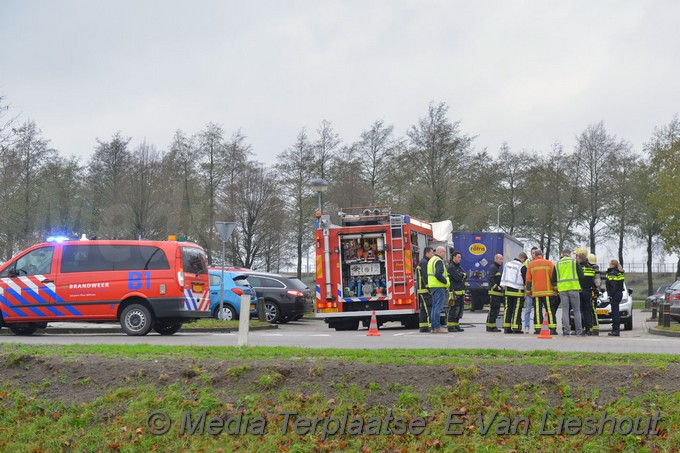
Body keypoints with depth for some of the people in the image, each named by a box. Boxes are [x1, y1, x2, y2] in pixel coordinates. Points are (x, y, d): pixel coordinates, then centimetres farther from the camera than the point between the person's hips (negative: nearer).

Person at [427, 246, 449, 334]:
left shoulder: (431, 260, 19)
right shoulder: (438, 261, -13)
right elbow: (438, 275, -25)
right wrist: (445, 281, -13)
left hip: (432, 286, 10)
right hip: (439, 287, -10)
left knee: (434, 307, 11)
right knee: (438, 307, -10)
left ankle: (434, 327, 13)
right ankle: (437, 327, -11)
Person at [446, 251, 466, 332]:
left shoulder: (459, 267, 22)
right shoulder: (451, 267, -9)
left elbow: (463, 277, 18)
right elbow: (457, 277, -18)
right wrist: (463, 275, 0)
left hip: (460, 291, 9)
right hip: (455, 292, -9)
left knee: (459, 309, 10)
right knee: (454, 309, -10)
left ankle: (456, 325, 15)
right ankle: (450, 326, -8)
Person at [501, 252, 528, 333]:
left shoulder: (507, 264, 9)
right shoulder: (522, 267, -11)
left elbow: (503, 277, 12)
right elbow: (525, 280, -7)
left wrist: (504, 287, 17)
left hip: (508, 290, 5)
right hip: (518, 292, -5)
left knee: (508, 309, 9)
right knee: (517, 310, -1)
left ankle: (506, 327, 8)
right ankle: (516, 328, -3)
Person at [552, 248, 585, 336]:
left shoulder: (557, 264, 11)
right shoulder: (574, 262, 3)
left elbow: (553, 279, 11)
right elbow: (581, 275, 0)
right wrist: (580, 286, 15)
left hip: (562, 289, 2)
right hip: (574, 287, -2)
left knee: (565, 310, 4)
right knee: (576, 310, 4)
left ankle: (566, 330, -2)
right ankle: (579, 330, 2)